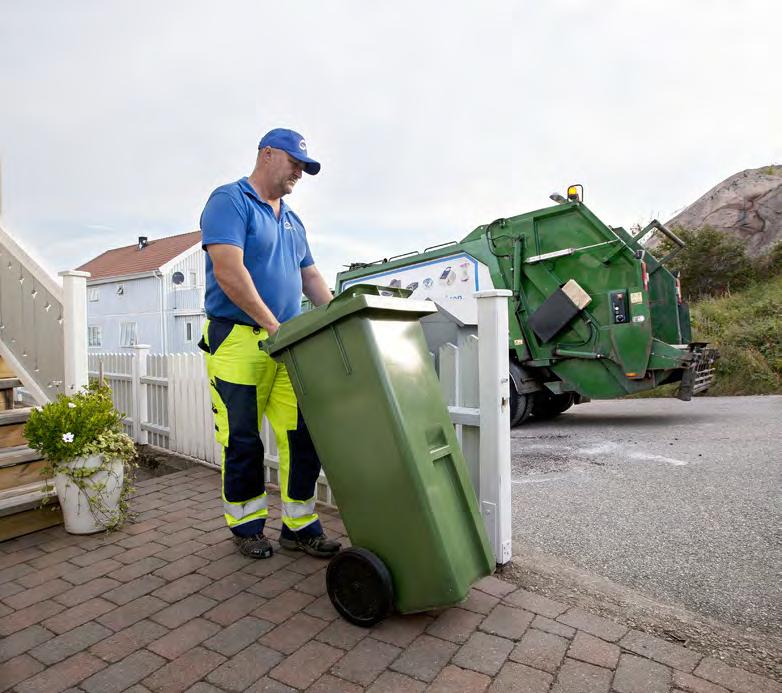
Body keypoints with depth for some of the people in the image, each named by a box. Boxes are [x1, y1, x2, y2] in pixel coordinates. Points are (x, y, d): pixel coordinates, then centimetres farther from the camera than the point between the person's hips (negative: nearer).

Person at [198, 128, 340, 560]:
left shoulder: (292, 220, 21)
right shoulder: (230, 201, -3)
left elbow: (310, 277, 22)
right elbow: (228, 271, -17)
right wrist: (272, 325, -20)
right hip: (238, 341, -6)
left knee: (303, 437, 3)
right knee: (242, 442, 4)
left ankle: (300, 526, 17)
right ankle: (247, 525, 23)